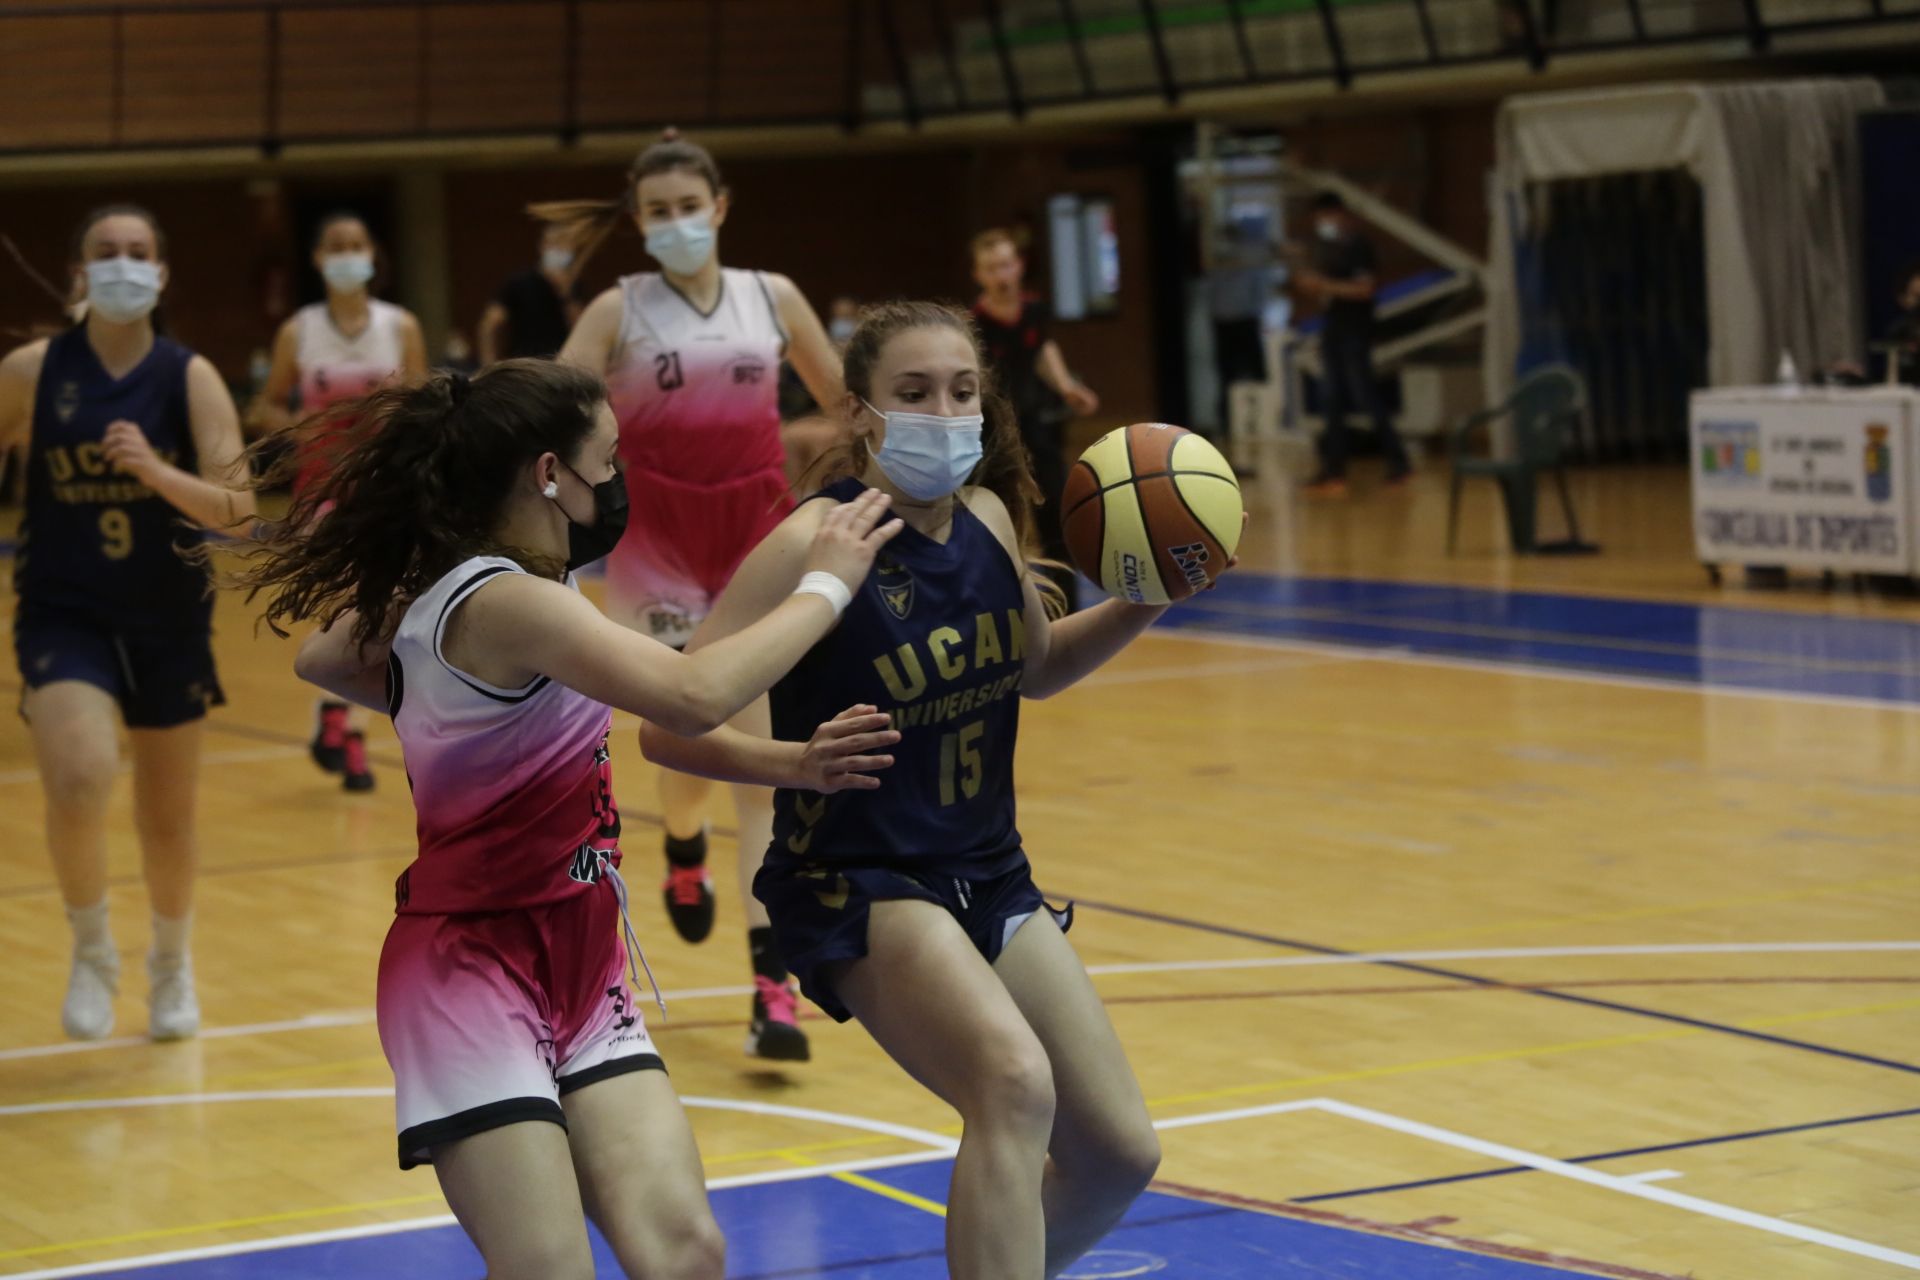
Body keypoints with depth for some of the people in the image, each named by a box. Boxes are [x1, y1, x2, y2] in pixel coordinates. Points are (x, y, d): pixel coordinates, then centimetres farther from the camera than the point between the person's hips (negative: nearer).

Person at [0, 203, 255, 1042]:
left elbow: (238, 510, -14)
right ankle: (91, 951, 3)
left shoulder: (190, 378, -7)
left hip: (169, 624, 1)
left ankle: (171, 963, 44)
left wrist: (156, 470, -29)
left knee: (167, 821, 14)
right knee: (80, 785, -25)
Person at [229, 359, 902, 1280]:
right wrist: (824, 585, -21)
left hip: (578, 970, 9)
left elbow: (322, 660, 26)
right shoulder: (508, 602, -20)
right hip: (470, 971, -9)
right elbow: (695, 696, -33)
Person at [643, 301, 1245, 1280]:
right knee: (1014, 1085, -33)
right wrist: (795, 762, -39)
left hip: (988, 873, 8)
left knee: (1119, 1152, 11)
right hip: (857, 882, -8)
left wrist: (1141, 603, 3)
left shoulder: (989, 518, 1)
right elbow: (669, 724, -22)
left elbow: (1038, 669, 20)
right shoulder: (814, 543, -19)